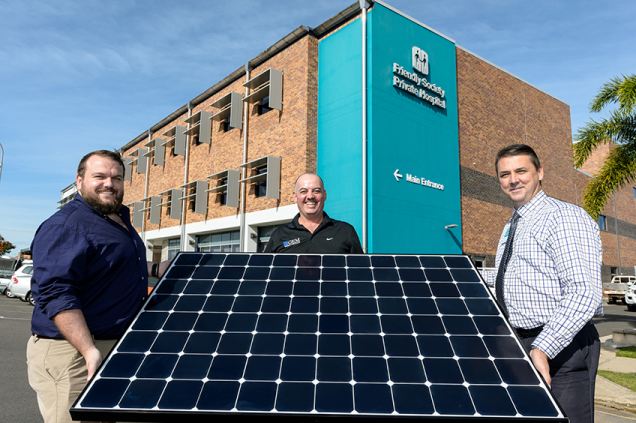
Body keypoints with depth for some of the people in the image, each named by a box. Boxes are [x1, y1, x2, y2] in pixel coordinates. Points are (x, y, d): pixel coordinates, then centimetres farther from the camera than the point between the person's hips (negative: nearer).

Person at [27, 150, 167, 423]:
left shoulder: (120, 220, 13)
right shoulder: (64, 226, -17)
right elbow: (54, 293, -26)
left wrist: (157, 268, 24)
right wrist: (89, 350, -31)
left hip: (117, 347, 9)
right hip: (73, 352, -9)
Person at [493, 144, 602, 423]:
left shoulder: (566, 217, -12)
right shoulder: (511, 227, 16)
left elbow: (584, 292, -22)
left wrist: (542, 349, -28)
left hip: (559, 350, -8)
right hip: (518, 345, 8)